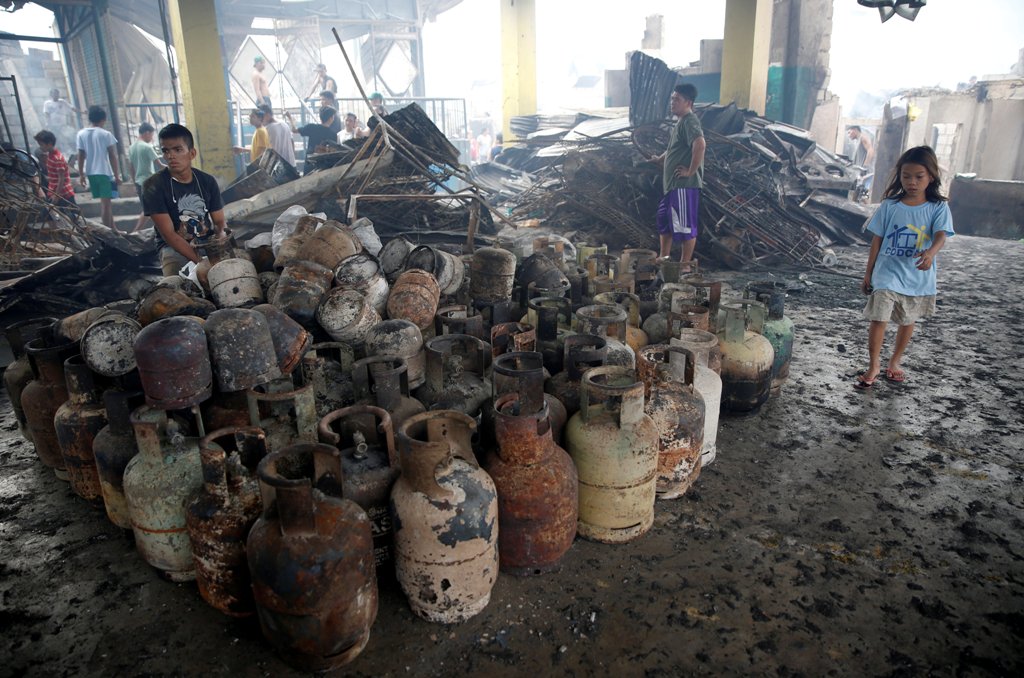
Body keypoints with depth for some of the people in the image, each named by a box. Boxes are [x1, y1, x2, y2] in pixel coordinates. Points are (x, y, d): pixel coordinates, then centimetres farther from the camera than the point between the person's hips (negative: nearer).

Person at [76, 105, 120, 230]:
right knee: (106, 202, -4)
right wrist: (117, 174, -2)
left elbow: (81, 156, 5)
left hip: (90, 173, 5)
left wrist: (81, 174, 11)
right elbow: (112, 156, -8)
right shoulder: (106, 134, -8)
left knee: (104, 201, 15)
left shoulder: (81, 134, 4)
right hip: (105, 172, -5)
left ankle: (111, 229, 21)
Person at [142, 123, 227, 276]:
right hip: (175, 248, -4)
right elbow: (169, 234, -15)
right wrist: (201, 262, -27)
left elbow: (219, 222, 5)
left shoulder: (208, 181, 2)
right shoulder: (153, 186, -10)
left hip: (208, 242, 4)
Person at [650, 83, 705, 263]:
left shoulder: (690, 121, -14)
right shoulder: (681, 121, 17)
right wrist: (659, 159, 24)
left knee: (686, 225, -2)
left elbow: (699, 144, -31)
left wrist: (691, 171, -25)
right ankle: (664, 258, 29)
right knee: (664, 219, 18)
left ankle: (685, 264, 7)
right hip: (673, 184, 11)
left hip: (685, 185, -11)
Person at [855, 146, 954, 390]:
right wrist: (868, 273, 4)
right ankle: (874, 366, 6)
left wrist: (931, 252, -42)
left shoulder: (938, 208, -4)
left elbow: (940, 235, -19)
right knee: (878, 319, -10)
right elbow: (877, 240, 2)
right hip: (887, 273, -1)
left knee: (908, 321, 16)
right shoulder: (889, 206, -3)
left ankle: (894, 361, 36)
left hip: (919, 278, 1)